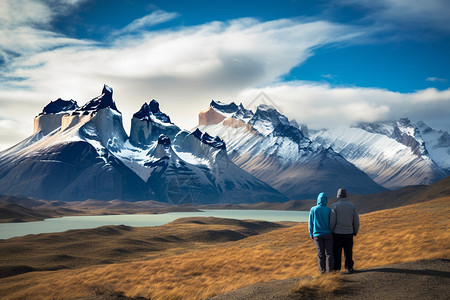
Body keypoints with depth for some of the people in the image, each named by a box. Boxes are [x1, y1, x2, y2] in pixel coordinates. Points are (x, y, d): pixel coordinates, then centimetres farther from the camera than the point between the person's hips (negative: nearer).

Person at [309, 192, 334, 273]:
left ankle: (322, 269, 10)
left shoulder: (313, 209, -5)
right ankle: (329, 268, 6)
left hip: (317, 235, 1)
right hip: (327, 234, -1)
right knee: (329, 253, 6)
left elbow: (310, 223, -1)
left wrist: (311, 234, 8)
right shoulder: (329, 210, -6)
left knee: (320, 253, 7)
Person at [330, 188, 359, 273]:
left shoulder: (334, 206, -8)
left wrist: (330, 232, 1)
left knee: (337, 251, 6)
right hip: (349, 233, 2)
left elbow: (332, 221, -11)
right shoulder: (352, 205, 2)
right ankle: (349, 267, 11)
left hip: (337, 232, -2)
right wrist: (355, 231, 16)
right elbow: (356, 220, 4)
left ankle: (336, 268, 9)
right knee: (348, 251, 11)